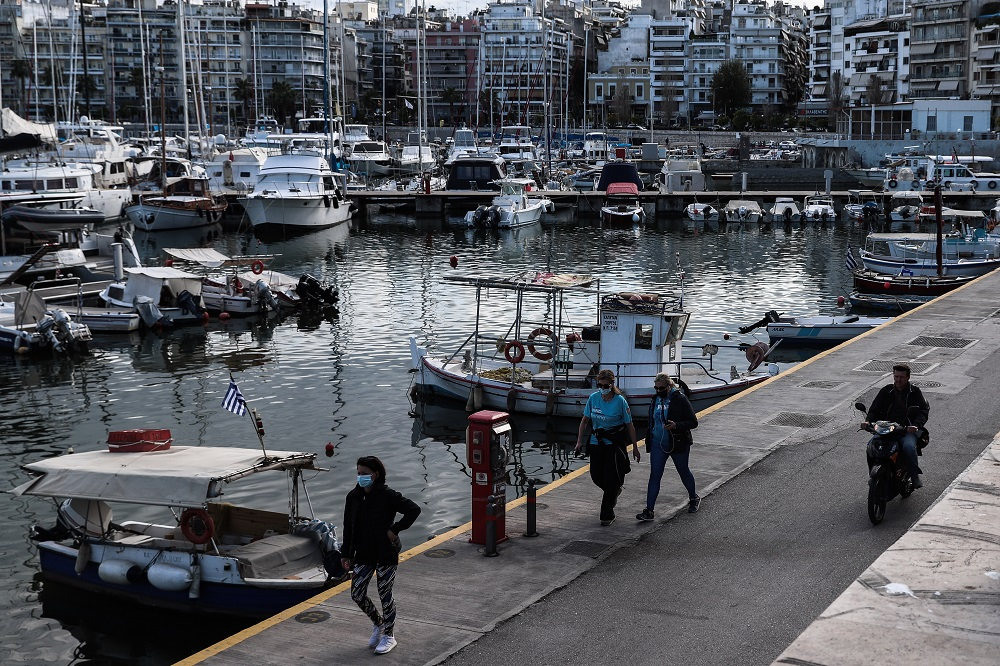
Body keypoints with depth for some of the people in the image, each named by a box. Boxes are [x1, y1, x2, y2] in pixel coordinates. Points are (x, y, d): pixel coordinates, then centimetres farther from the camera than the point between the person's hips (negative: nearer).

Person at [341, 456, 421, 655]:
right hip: (363, 555, 5)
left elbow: (414, 509, -16)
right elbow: (348, 527, 9)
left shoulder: (388, 496, -15)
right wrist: (346, 554, 9)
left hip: (386, 554, -5)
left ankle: (389, 636, 21)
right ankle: (378, 623, 31)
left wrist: (396, 529, -17)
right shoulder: (354, 497, 2)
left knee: (385, 594, 3)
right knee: (357, 594, 5)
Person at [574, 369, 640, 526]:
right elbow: (585, 420, 7)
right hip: (596, 441, 4)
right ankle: (616, 489, 39)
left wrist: (635, 447, -2)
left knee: (610, 477, -7)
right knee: (596, 476, 6)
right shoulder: (593, 398, -3)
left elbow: (629, 425, -5)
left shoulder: (620, 401, -12)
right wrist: (579, 441, 2)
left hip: (614, 443, -4)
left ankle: (607, 515, 4)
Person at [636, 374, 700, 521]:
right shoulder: (655, 401, 6)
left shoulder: (680, 399, -13)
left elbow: (693, 422, -13)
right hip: (658, 444, 4)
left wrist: (676, 426, -28)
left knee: (684, 472, 15)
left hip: (678, 444, -4)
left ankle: (694, 498, 41)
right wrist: (649, 442, 16)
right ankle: (649, 511, -3)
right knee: (654, 476, -2)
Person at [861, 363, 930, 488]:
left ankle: (915, 476, -20)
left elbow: (924, 411, -1)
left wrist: (916, 425, -20)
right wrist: (868, 421, -8)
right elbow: (875, 409, 13)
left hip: (908, 430, -3)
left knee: (908, 447, -35)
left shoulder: (914, 392, 8)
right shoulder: (886, 391, 15)